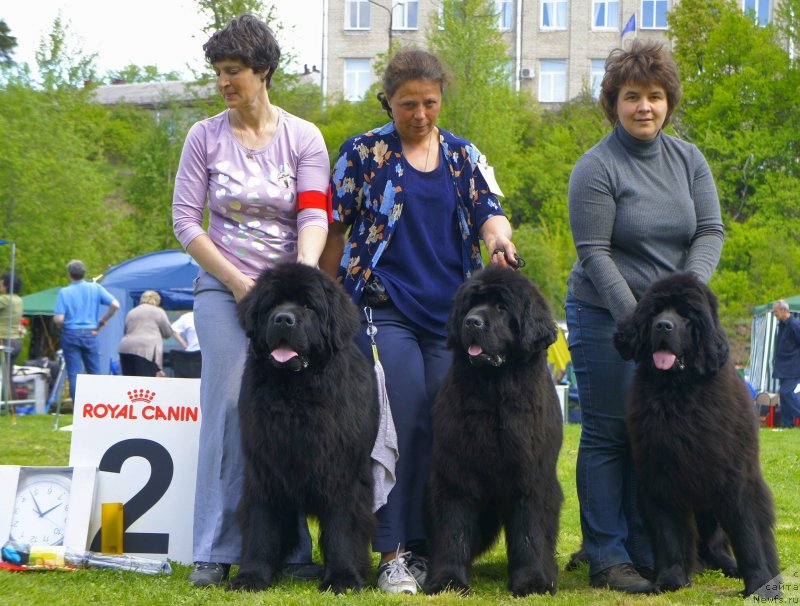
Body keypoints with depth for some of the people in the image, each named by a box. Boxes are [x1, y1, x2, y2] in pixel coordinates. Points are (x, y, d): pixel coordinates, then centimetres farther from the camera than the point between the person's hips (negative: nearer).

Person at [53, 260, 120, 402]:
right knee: (95, 372, 11)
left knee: (74, 374, 2)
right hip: (90, 334, 2)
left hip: (70, 335, -2)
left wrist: (64, 325, 10)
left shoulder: (65, 292, -6)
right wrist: (103, 321, 6)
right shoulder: (95, 288, 1)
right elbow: (115, 305, -7)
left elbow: (58, 319, -13)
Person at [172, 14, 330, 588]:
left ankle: (291, 551, 7)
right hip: (223, 288, -1)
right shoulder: (205, 137, 2)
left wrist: (303, 272, -26)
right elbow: (185, 220, 0)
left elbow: (314, 215, -7)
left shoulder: (303, 137, 2)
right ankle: (216, 551, -3)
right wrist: (237, 282, -8)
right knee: (228, 408, -7)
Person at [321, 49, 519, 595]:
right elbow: (336, 229, 6)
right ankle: (394, 553, -5)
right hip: (385, 306, -3)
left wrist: (499, 237, -19)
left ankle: (431, 547, 9)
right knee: (402, 427, -10)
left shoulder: (464, 155, 14)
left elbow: (489, 211, 5)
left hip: (453, 311, 3)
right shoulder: (363, 153, 4)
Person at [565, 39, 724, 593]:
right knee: (608, 434, -2)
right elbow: (594, 253, -13)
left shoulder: (688, 160, 7)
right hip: (606, 317, -5)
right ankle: (607, 558, 4)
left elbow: (710, 231, 1)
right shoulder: (596, 168, -9)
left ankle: (647, 553, 14)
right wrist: (637, 318, -21)